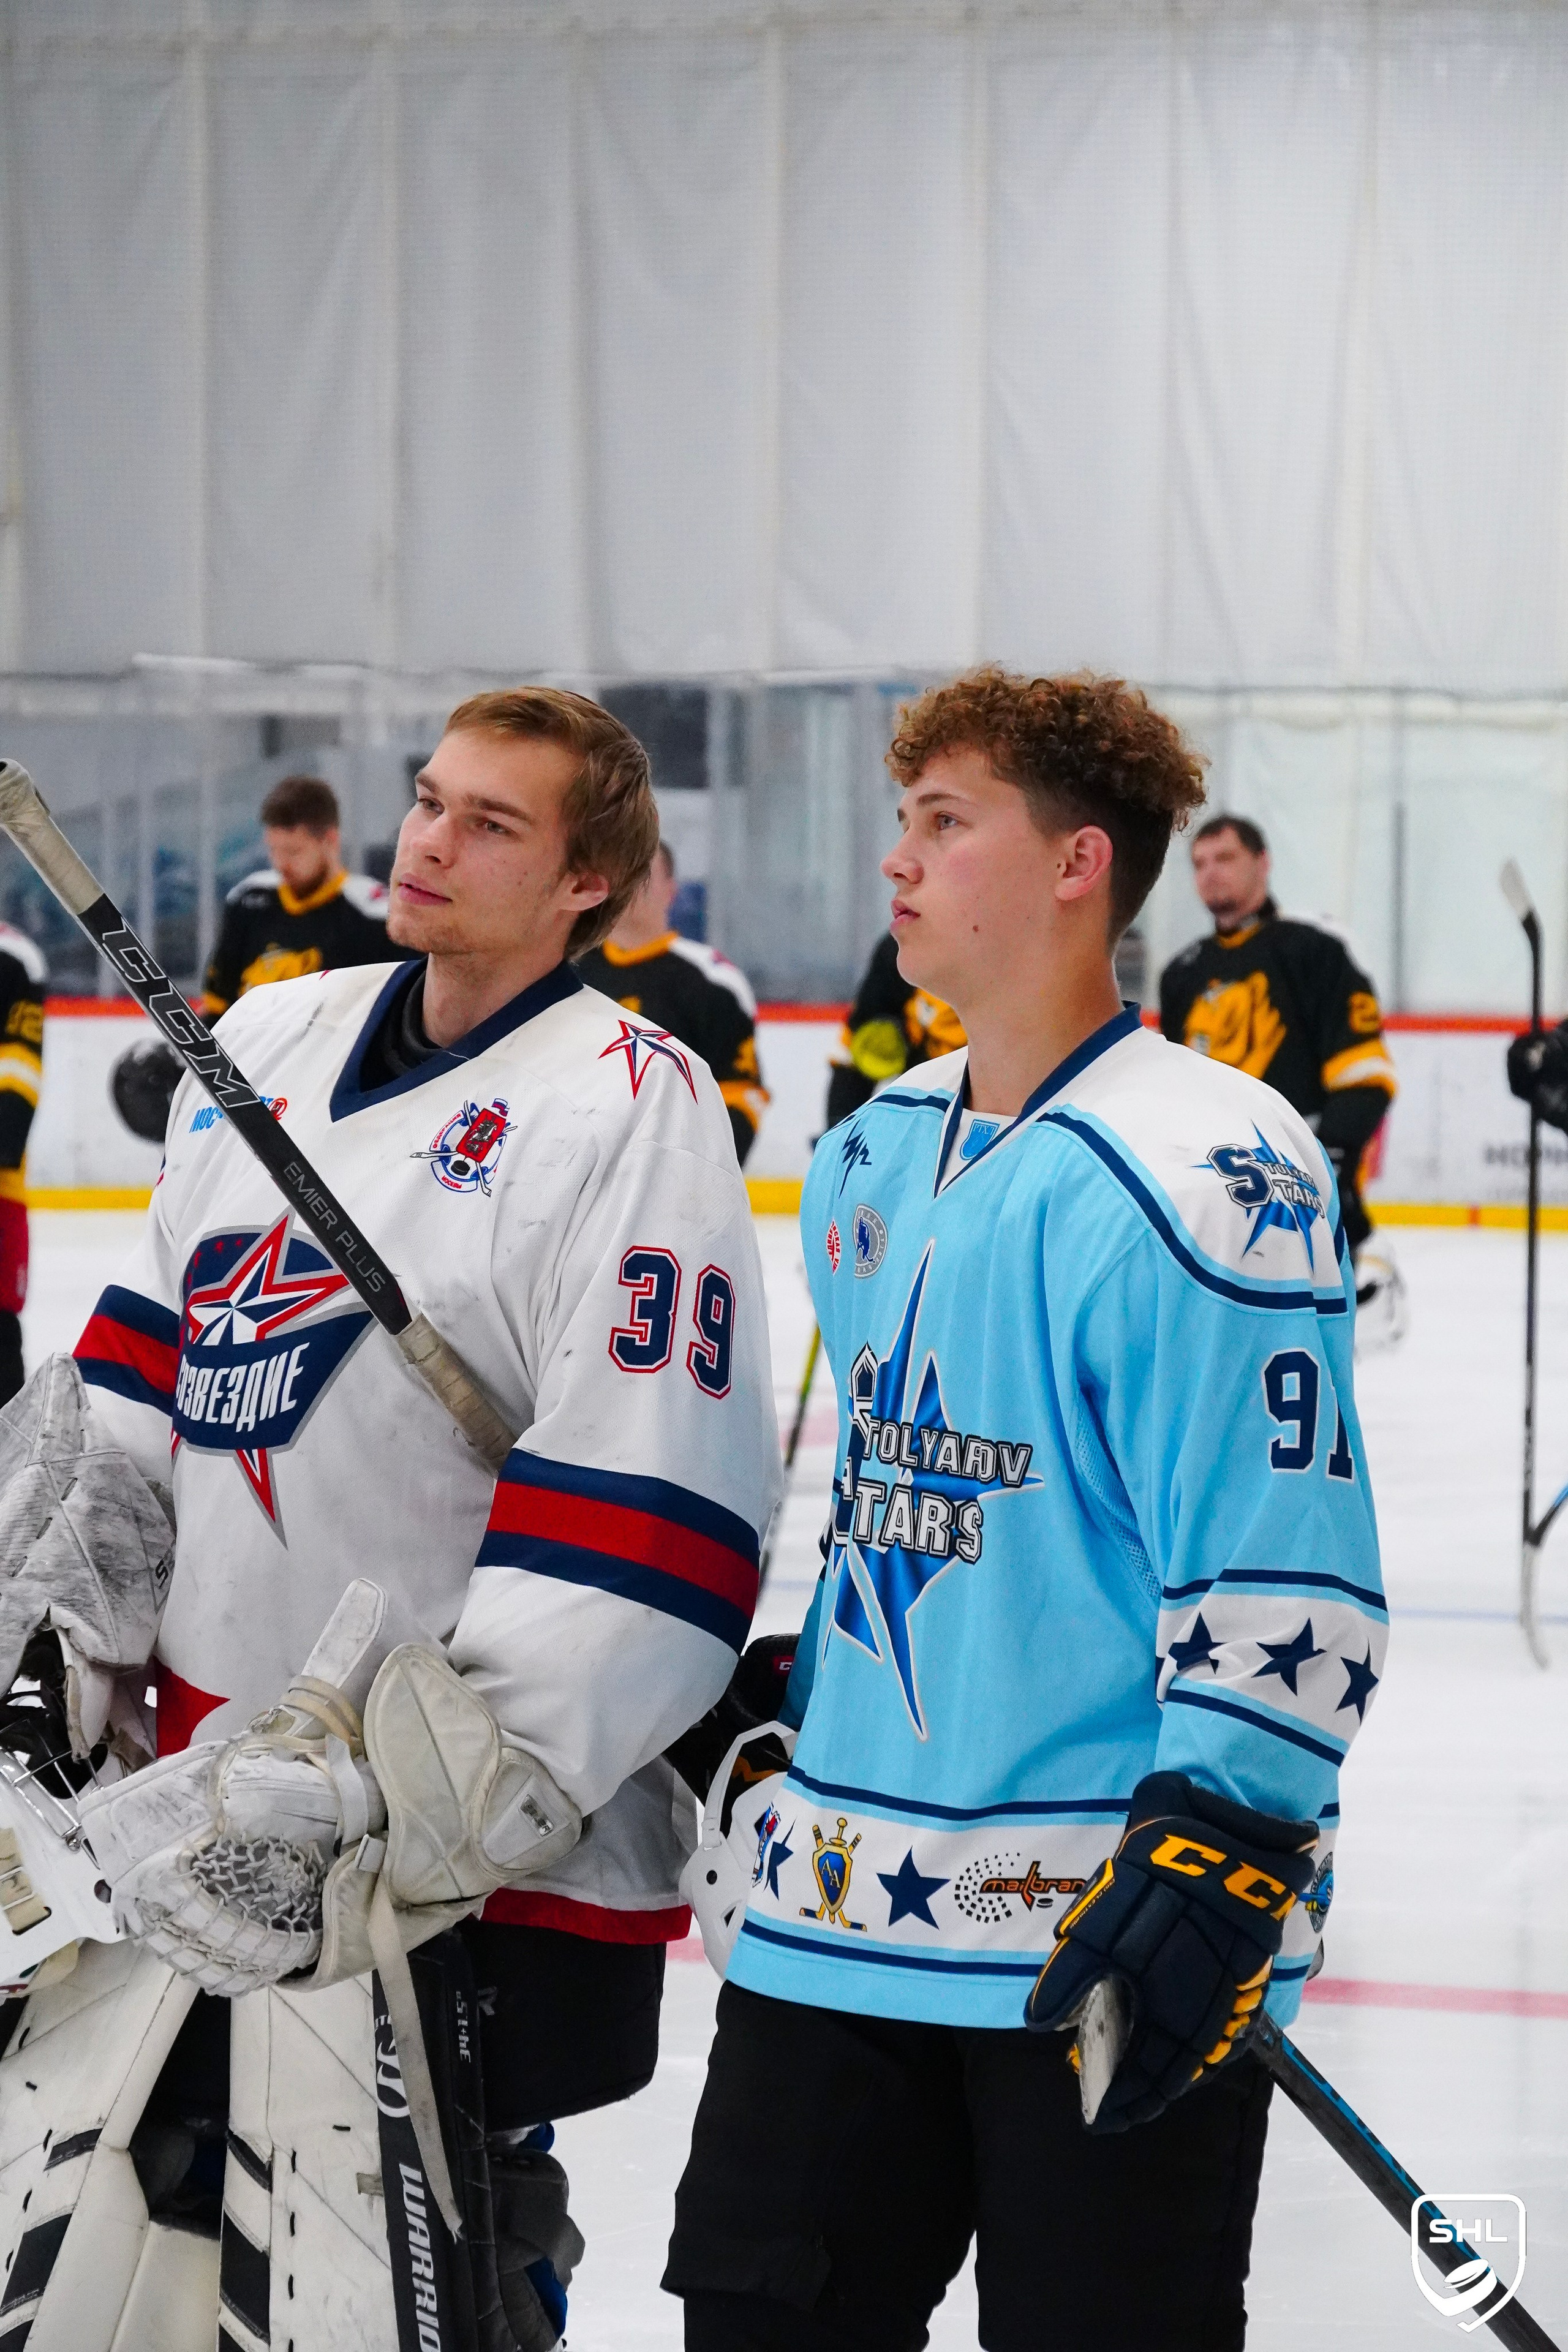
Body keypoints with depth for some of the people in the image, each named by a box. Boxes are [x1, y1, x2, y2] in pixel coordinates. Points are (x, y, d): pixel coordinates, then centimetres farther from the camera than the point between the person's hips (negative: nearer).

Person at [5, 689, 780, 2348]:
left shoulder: (630, 1106, -14)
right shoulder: (271, 1043, 10)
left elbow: (645, 1511, -20)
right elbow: (150, 1351, 21)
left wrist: (470, 1790, -23)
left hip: (468, 1856, -7)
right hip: (207, 1794, 7)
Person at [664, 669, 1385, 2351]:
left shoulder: (1204, 1172, -15)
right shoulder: (877, 1159, 13)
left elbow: (1284, 1581, -18)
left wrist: (1216, 1868, -22)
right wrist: (789, 1690, 27)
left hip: (1110, 1947, -8)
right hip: (848, 1902, 8)